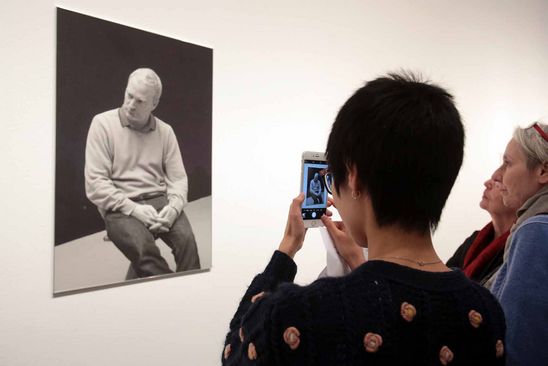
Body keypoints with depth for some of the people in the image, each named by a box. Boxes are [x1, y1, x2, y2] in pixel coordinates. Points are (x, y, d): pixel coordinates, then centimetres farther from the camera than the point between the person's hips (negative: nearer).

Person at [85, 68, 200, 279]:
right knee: (144, 249, -32)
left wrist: (173, 207, -13)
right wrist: (134, 209, -16)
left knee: (187, 238, -27)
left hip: (159, 200, 3)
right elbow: (95, 184, -7)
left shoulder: (165, 131, 9)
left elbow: (178, 178, 9)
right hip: (120, 207, -3)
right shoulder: (103, 124, -2)